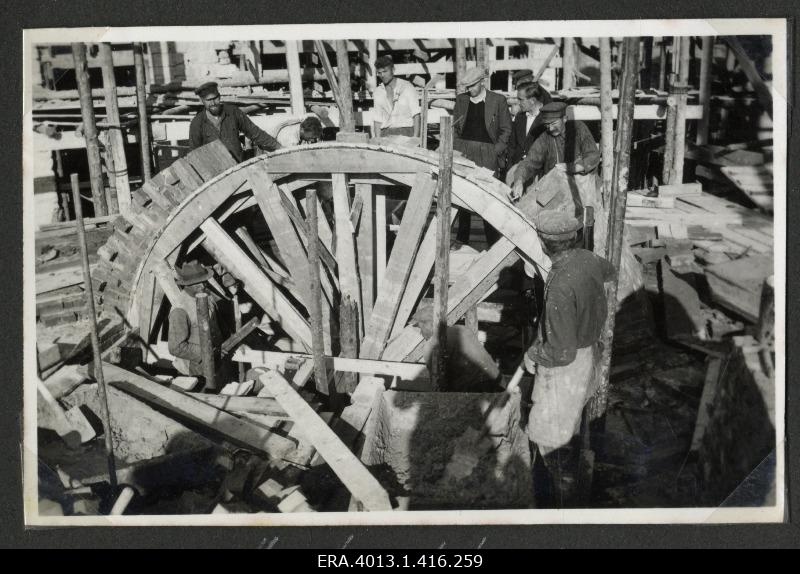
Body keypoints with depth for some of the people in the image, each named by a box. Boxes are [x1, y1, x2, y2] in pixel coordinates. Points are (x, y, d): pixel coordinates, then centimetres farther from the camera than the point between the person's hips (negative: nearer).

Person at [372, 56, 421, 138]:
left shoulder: (407, 87, 4)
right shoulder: (378, 92, 14)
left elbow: (416, 114, 0)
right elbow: (377, 119, 14)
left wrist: (415, 137, -11)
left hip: (405, 132, -3)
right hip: (386, 134, 3)